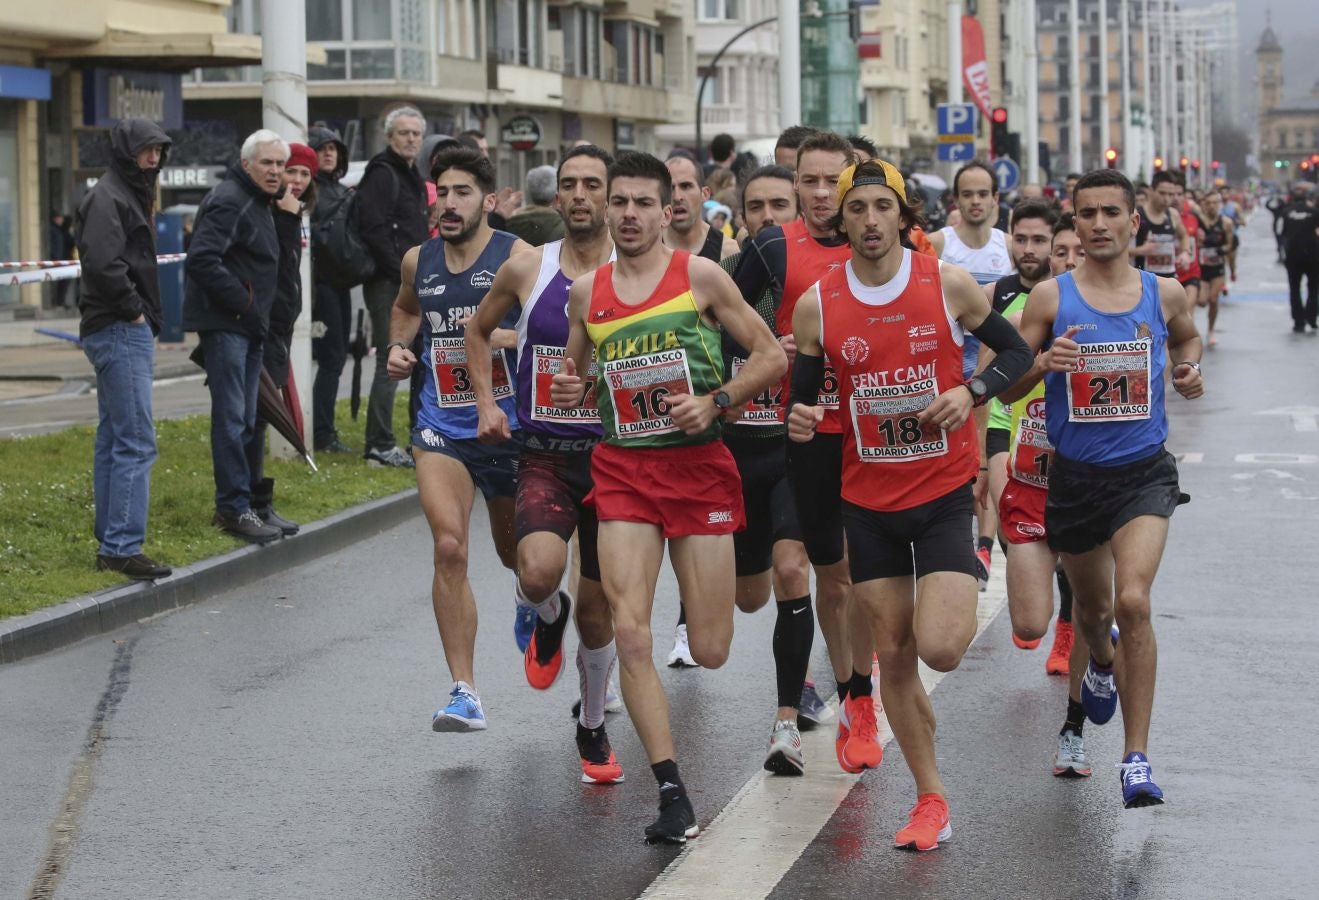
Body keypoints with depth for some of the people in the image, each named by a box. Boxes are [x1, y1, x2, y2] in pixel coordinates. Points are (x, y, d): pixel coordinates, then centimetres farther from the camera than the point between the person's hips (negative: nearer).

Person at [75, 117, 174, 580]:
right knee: (136, 442, -12)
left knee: (114, 440, 13)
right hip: (120, 332, -11)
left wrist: (146, 316, 9)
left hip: (127, 332, 11)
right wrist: (135, 311, -16)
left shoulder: (131, 194, 19)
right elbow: (103, 263, -25)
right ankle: (123, 546, -12)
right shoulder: (107, 197, -12)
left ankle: (110, 543, 18)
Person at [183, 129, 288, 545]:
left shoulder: (260, 203, 18)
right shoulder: (229, 202, -15)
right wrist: (244, 303, -21)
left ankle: (239, 503, 22)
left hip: (247, 324, 10)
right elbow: (202, 260, -25)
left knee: (247, 420, 14)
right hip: (224, 323, -10)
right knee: (232, 418, -9)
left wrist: (254, 310, 13)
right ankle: (235, 507, -7)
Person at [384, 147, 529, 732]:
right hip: (442, 427, 2)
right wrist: (398, 347, 10)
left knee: (518, 554, 16)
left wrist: (502, 336, -27)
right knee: (449, 548, -17)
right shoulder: (418, 261, 6)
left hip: (509, 425, -2)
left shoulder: (517, 257, -9)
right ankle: (465, 692, -16)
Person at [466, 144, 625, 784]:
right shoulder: (526, 271, 0)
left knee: (597, 608, 9)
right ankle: (547, 619, 12)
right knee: (538, 573, -26)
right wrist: (486, 403, 8)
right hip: (544, 456, 0)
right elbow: (479, 330, 18)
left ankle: (592, 730, 31)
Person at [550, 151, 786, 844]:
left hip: (699, 467, -2)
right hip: (623, 469, 2)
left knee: (710, 652, 2)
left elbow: (771, 357, 1)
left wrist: (714, 402, -13)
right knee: (629, 633, -15)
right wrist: (568, 391, 0)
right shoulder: (586, 293, 8)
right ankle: (672, 795, -10)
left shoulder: (699, 276, -2)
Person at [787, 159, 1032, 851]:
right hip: (868, 499, 2)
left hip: (945, 490, -2)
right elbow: (804, 397, 7)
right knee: (893, 655, 6)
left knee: (940, 649, -16)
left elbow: (1016, 353, 6)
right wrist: (798, 425, -16)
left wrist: (971, 392, -13)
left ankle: (962, 594, 20)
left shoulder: (948, 284, -6)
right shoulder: (817, 305, -2)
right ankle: (931, 800, 20)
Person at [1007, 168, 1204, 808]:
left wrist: (1189, 368, 1)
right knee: (1091, 605, 20)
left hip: (1144, 473, -1)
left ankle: (1137, 759, -14)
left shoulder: (1165, 294, 0)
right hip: (1074, 475, 1)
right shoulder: (1050, 298, -6)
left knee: (1133, 600, -20)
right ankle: (1102, 664, 59)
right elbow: (1007, 389, -3)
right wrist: (1042, 363, -23)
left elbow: (1186, 337, 23)